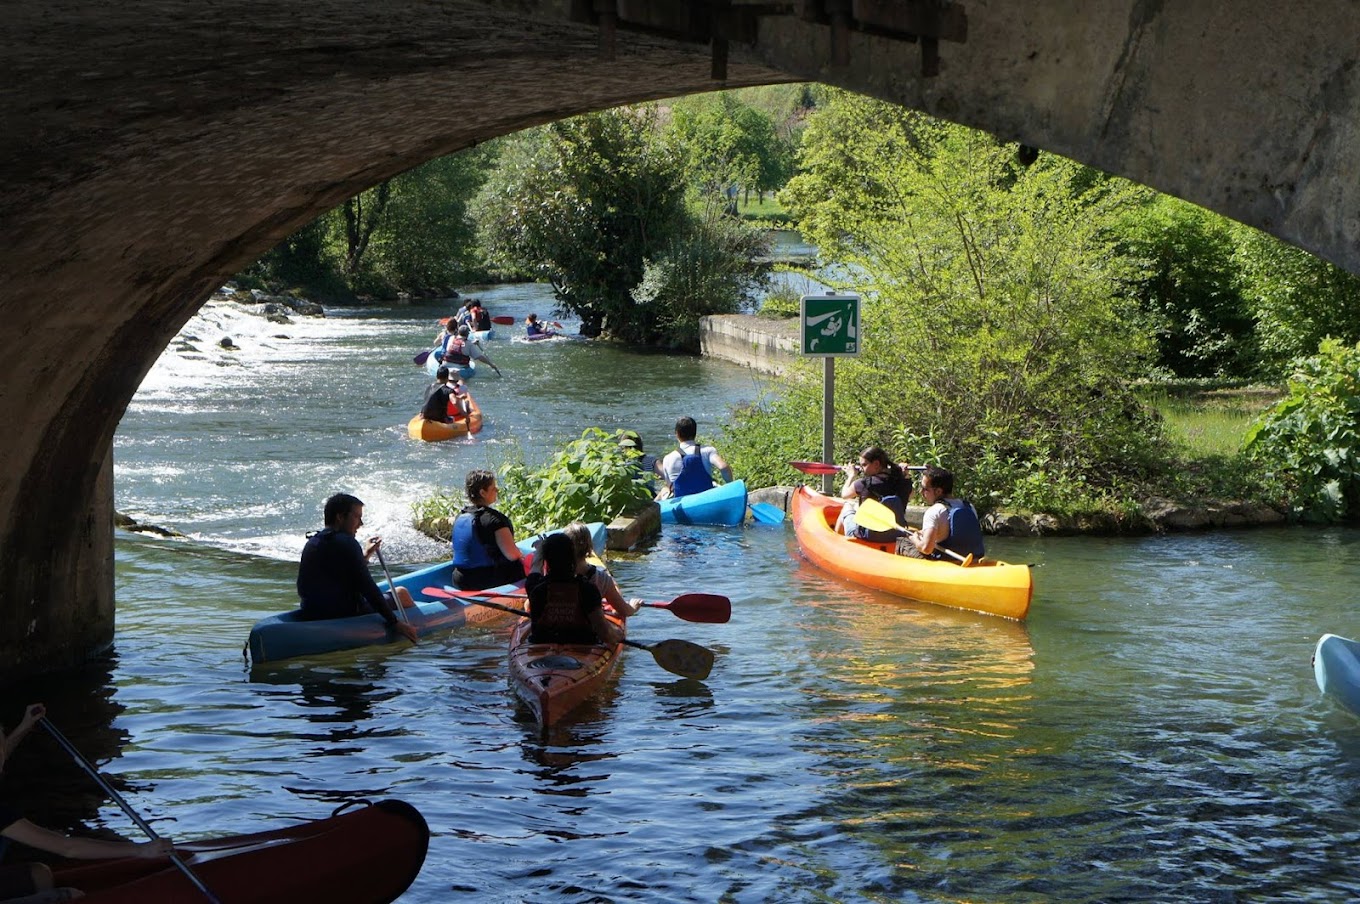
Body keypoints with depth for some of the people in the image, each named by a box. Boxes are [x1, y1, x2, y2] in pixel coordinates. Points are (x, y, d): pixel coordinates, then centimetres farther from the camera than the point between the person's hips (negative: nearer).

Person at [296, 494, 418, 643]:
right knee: (401, 594, 9)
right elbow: (367, 587, -19)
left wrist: (364, 555, 26)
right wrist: (395, 623, -18)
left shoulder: (312, 542, 11)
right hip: (344, 616, -9)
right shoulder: (345, 542, -16)